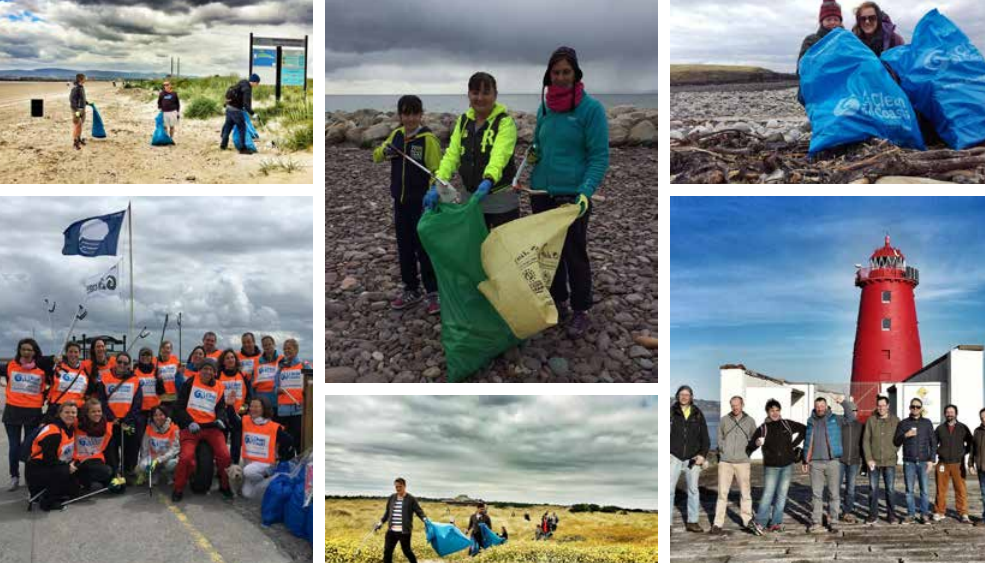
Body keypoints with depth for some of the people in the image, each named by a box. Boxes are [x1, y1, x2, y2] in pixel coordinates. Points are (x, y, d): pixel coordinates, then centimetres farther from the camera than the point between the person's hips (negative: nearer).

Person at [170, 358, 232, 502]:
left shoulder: (219, 387, 13)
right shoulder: (190, 382, 2)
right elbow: (179, 406, 1)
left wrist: (220, 419, -6)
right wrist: (189, 422, -12)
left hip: (211, 427, 3)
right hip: (191, 426, -3)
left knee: (224, 455, -17)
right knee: (186, 457, -23)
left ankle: (224, 486, 7)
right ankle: (178, 489, -1)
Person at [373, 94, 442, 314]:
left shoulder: (428, 138, -12)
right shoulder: (397, 135, 6)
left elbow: (436, 171, -14)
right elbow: (376, 156, 13)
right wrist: (384, 151, -10)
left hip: (421, 203, -6)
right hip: (400, 202, 6)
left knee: (424, 248, -2)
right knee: (405, 248, 13)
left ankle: (433, 294, 8)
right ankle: (411, 291, 25)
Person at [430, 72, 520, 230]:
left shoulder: (505, 121, -11)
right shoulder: (463, 121, 6)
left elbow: (499, 155, -27)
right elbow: (452, 154, -4)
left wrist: (488, 181, -45)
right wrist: (438, 184, -20)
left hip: (502, 202, -5)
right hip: (470, 198, 5)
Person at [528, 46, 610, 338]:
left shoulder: (590, 108, -9)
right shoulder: (545, 107, 8)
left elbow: (599, 156, -11)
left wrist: (586, 191, -23)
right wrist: (534, 153, -1)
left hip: (572, 196, -5)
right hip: (541, 194, 6)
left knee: (575, 255, 3)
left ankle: (581, 311, 16)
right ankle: (558, 303, 29)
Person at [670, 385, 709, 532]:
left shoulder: (698, 414, 7)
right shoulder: (671, 412, 1)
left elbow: (705, 437, 9)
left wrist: (703, 454, -3)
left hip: (692, 458, 2)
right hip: (674, 457, -2)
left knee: (693, 490, 7)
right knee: (668, 488, -7)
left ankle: (692, 522, 15)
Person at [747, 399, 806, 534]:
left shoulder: (787, 424, 4)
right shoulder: (762, 429, -1)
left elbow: (804, 429, 17)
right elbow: (750, 446, -3)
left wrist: (794, 444, 10)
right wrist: (756, 444, -26)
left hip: (787, 466, 3)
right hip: (771, 467, -3)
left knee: (782, 495, 5)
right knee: (768, 494, -11)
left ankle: (776, 523, 11)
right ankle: (759, 523, -10)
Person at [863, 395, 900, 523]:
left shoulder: (895, 421, 2)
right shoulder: (871, 420, 2)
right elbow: (866, 440, 1)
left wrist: (893, 452, -4)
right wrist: (869, 459, -5)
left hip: (890, 461, -1)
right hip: (873, 461, 1)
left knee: (890, 489, 3)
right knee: (873, 489, 5)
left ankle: (891, 514, 14)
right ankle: (873, 514, 13)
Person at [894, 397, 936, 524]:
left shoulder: (927, 423, 7)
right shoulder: (903, 423, 7)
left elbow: (933, 443, 6)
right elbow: (896, 442, 8)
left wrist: (931, 460, -2)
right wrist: (905, 435, -12)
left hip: (923, 461, -1)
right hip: (909, 462, 1)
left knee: (924, 490, -2)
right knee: (909, 490, 2)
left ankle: (925, 515, 5)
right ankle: (911, 515, 8)